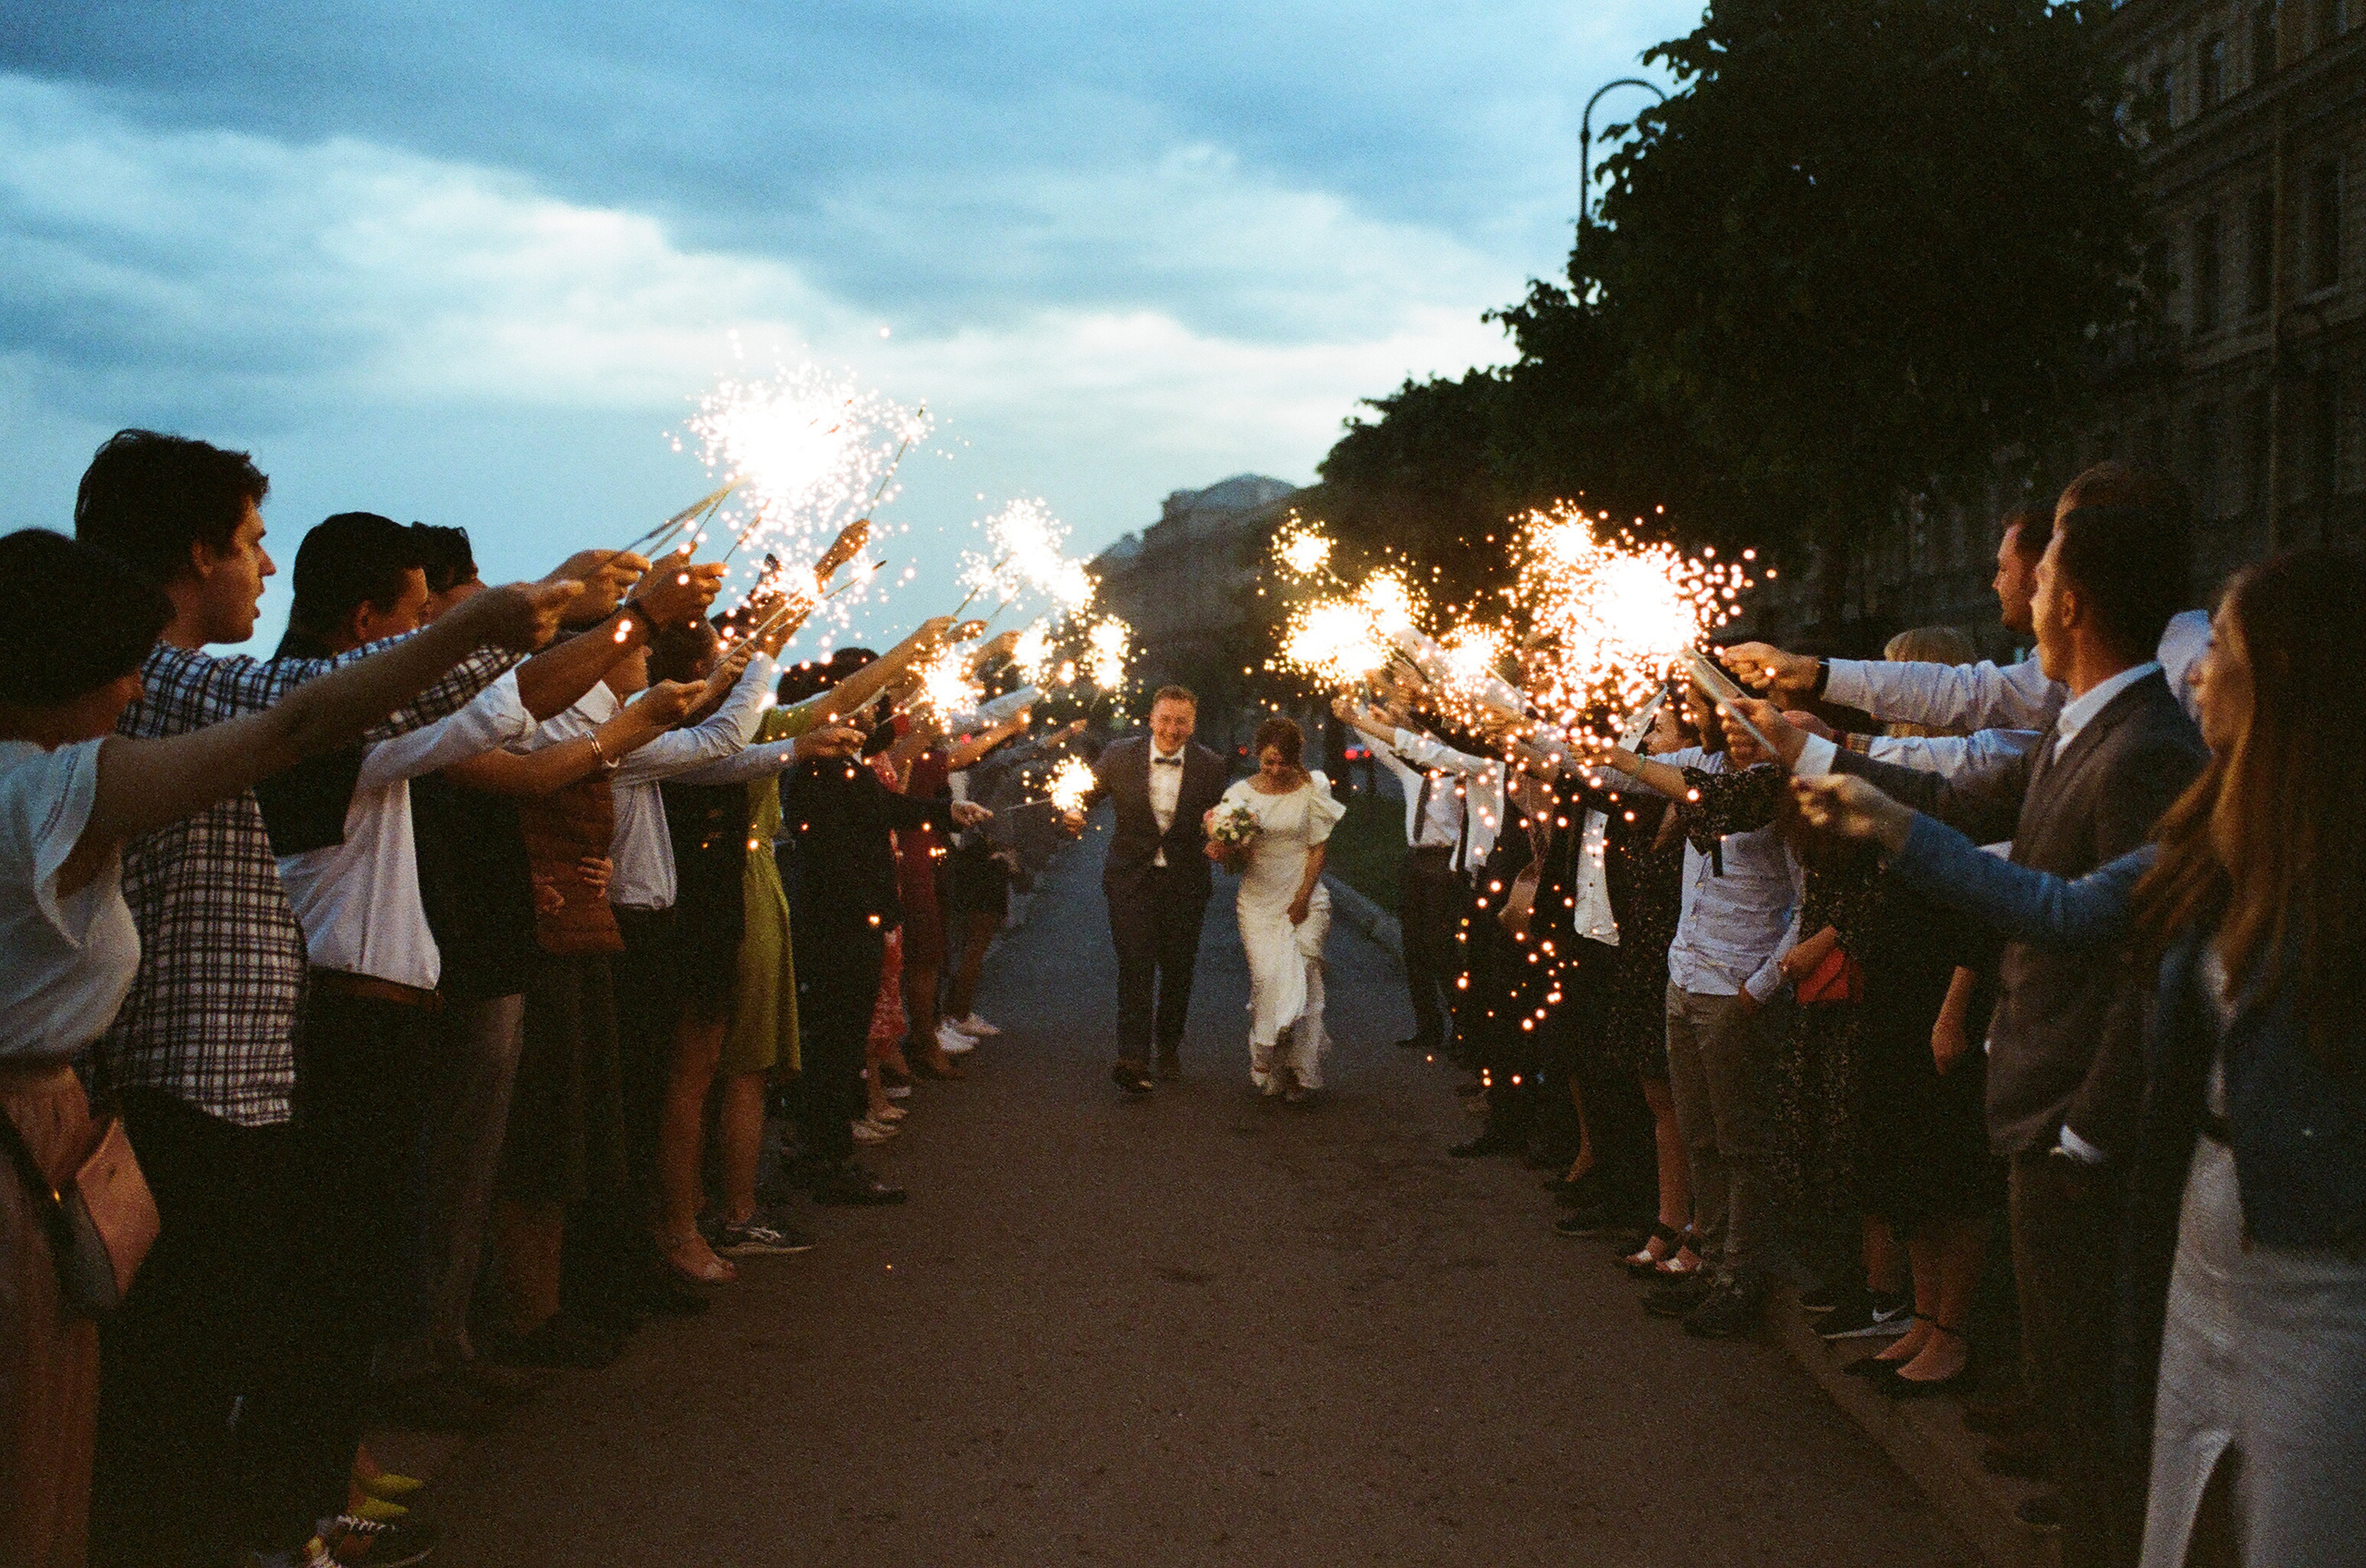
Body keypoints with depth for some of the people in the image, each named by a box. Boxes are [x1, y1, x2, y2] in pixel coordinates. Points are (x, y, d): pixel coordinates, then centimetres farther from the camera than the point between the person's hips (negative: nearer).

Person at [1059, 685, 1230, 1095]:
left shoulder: (1210, 766, -2)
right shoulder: (1119, 756, -4)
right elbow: (1084, 792, 0)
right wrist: (1072, 812, -23)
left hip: (1185, 881, 2)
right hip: (1132, 878, -1)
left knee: (1178, 970, 12)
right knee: (1135, 966, -11)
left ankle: (1169, 1046, 34)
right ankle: (1133, 1059, -14)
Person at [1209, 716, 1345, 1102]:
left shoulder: (1311, 790, 1)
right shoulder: (1241, 794, 4)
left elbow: (1318, 850, 1)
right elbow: (1239, 858, 7)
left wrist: (1302, 899, -8)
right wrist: (1224, 851, -17)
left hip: (1303, 898, -1)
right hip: (1259, 900, 1)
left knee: (1301, 979, -8)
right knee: (1267, 979, -8)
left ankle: (1298, 1070, 0)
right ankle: (1269, 1065, 5)